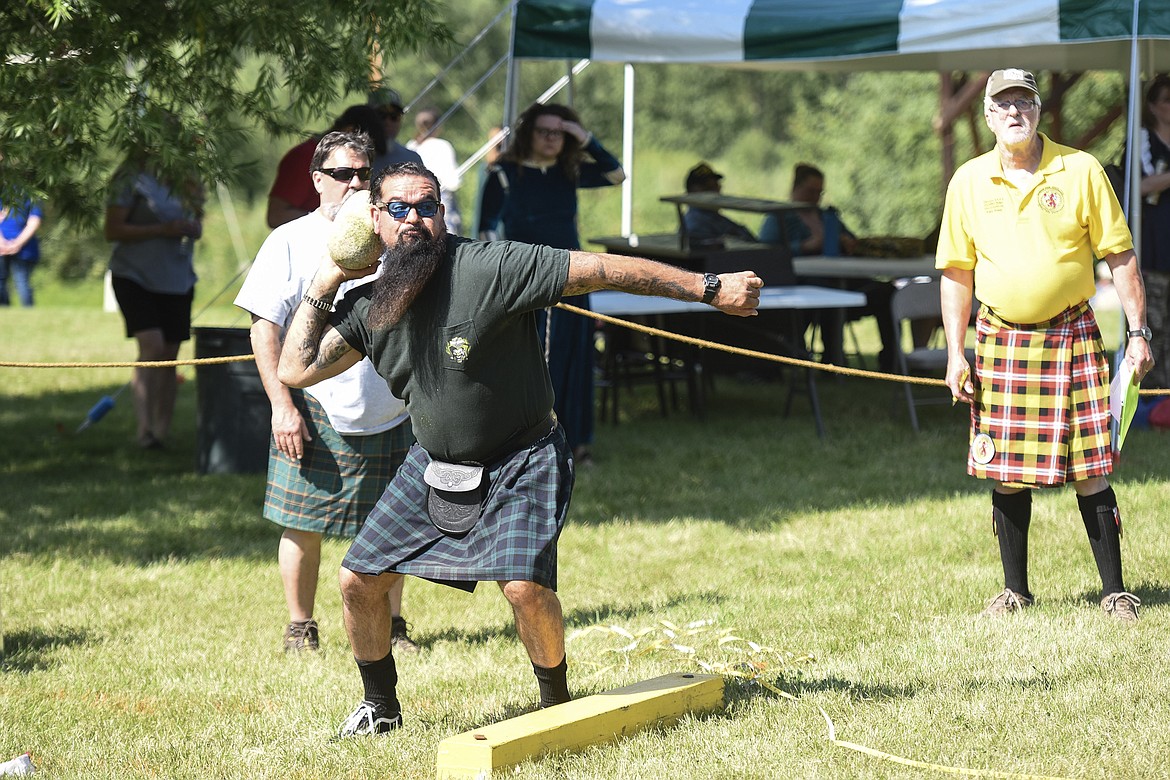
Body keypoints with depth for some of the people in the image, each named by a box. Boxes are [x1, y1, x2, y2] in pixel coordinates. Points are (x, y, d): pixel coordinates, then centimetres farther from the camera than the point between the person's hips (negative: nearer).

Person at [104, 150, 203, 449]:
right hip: (135, 275, -6)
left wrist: (194, 228, -3)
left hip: (178, 279, 6)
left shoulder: (188, 179, 11)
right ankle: (144, 427, -17)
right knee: (152, 346, -20)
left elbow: (197, 224, 22)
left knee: (169, 356, 7)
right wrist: (162, 230, -20)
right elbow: (113, 230, -12)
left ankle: (162, 430, 15)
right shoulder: (133, 176, -9)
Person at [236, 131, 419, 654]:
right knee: (304, 525, 0)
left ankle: (391, 626, 20)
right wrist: (282, 405, -12)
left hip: (389, 411, 3)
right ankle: (300, 628, 12)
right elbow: (264, 328, -4)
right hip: (316, 410, -3)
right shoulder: (291, 242, -1)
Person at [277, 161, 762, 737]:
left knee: (525, 585, -26)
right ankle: (380, 707, 27)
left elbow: (605, 270, -22)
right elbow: (296, 370, -2)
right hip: (434, 467, 6)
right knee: (358, 581, 2)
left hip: (521, 463, -6)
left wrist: (711, 289, -23)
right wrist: (322, 285, -6)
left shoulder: (491, 268, -22)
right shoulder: (367, 306, -3)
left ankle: (557, 704, 1)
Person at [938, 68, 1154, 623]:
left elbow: (1120, 256, 1)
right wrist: (955, 354, 4)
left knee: (1089, 472, -3)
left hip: (1070, 336, -2)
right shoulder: (968, 182, 3)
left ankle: (1114, 591, 5)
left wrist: (1137, 332, -4)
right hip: (1000, 342, 2)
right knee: (1006, 473, 4)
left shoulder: (1080, 171, -3)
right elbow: (956, 273, 8)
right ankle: (1016, 590, 17)